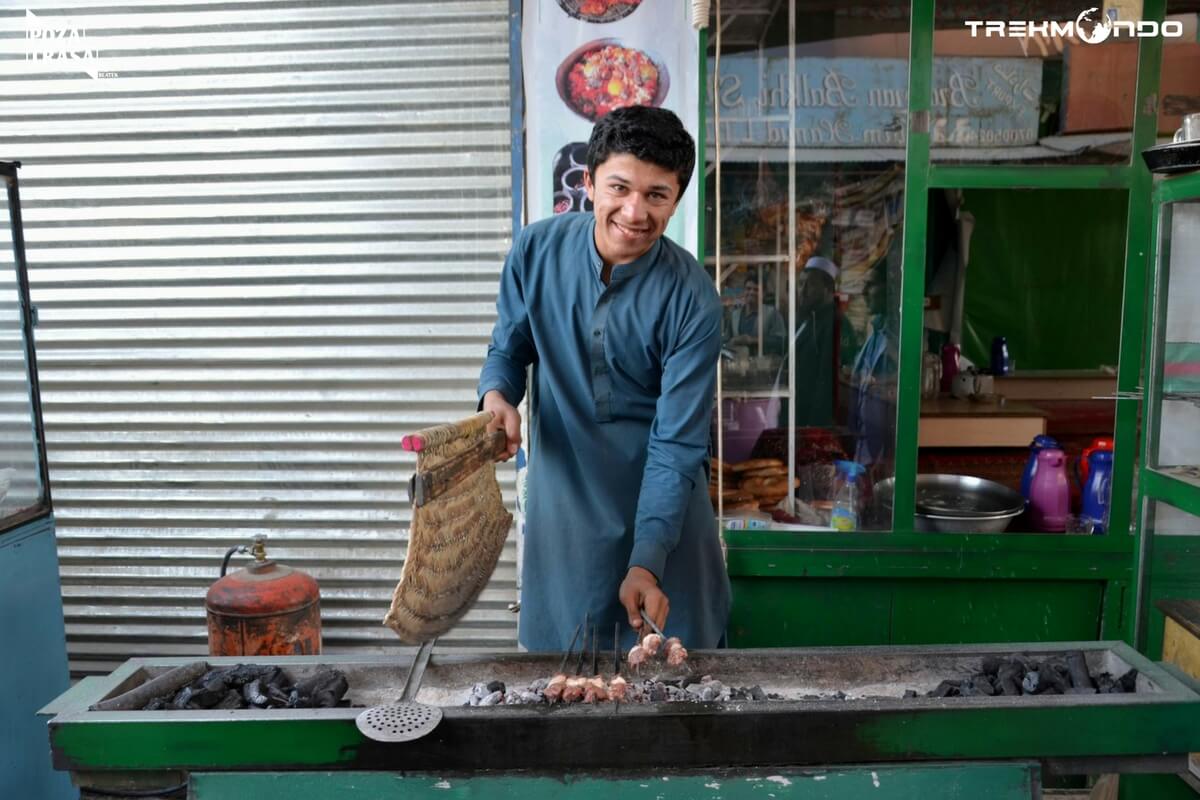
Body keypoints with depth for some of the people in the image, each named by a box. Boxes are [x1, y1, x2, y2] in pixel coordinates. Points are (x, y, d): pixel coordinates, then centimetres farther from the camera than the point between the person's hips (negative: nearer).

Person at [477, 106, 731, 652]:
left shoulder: (692, 300, -19)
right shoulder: (536, 250, -11)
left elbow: (676, 444, -19)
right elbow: (509, 348, 4)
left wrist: (646, 562, -25)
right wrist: (496, 395, -19)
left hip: (661, 504, -1)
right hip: (561, 496, 2)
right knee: (559, 662, 16)